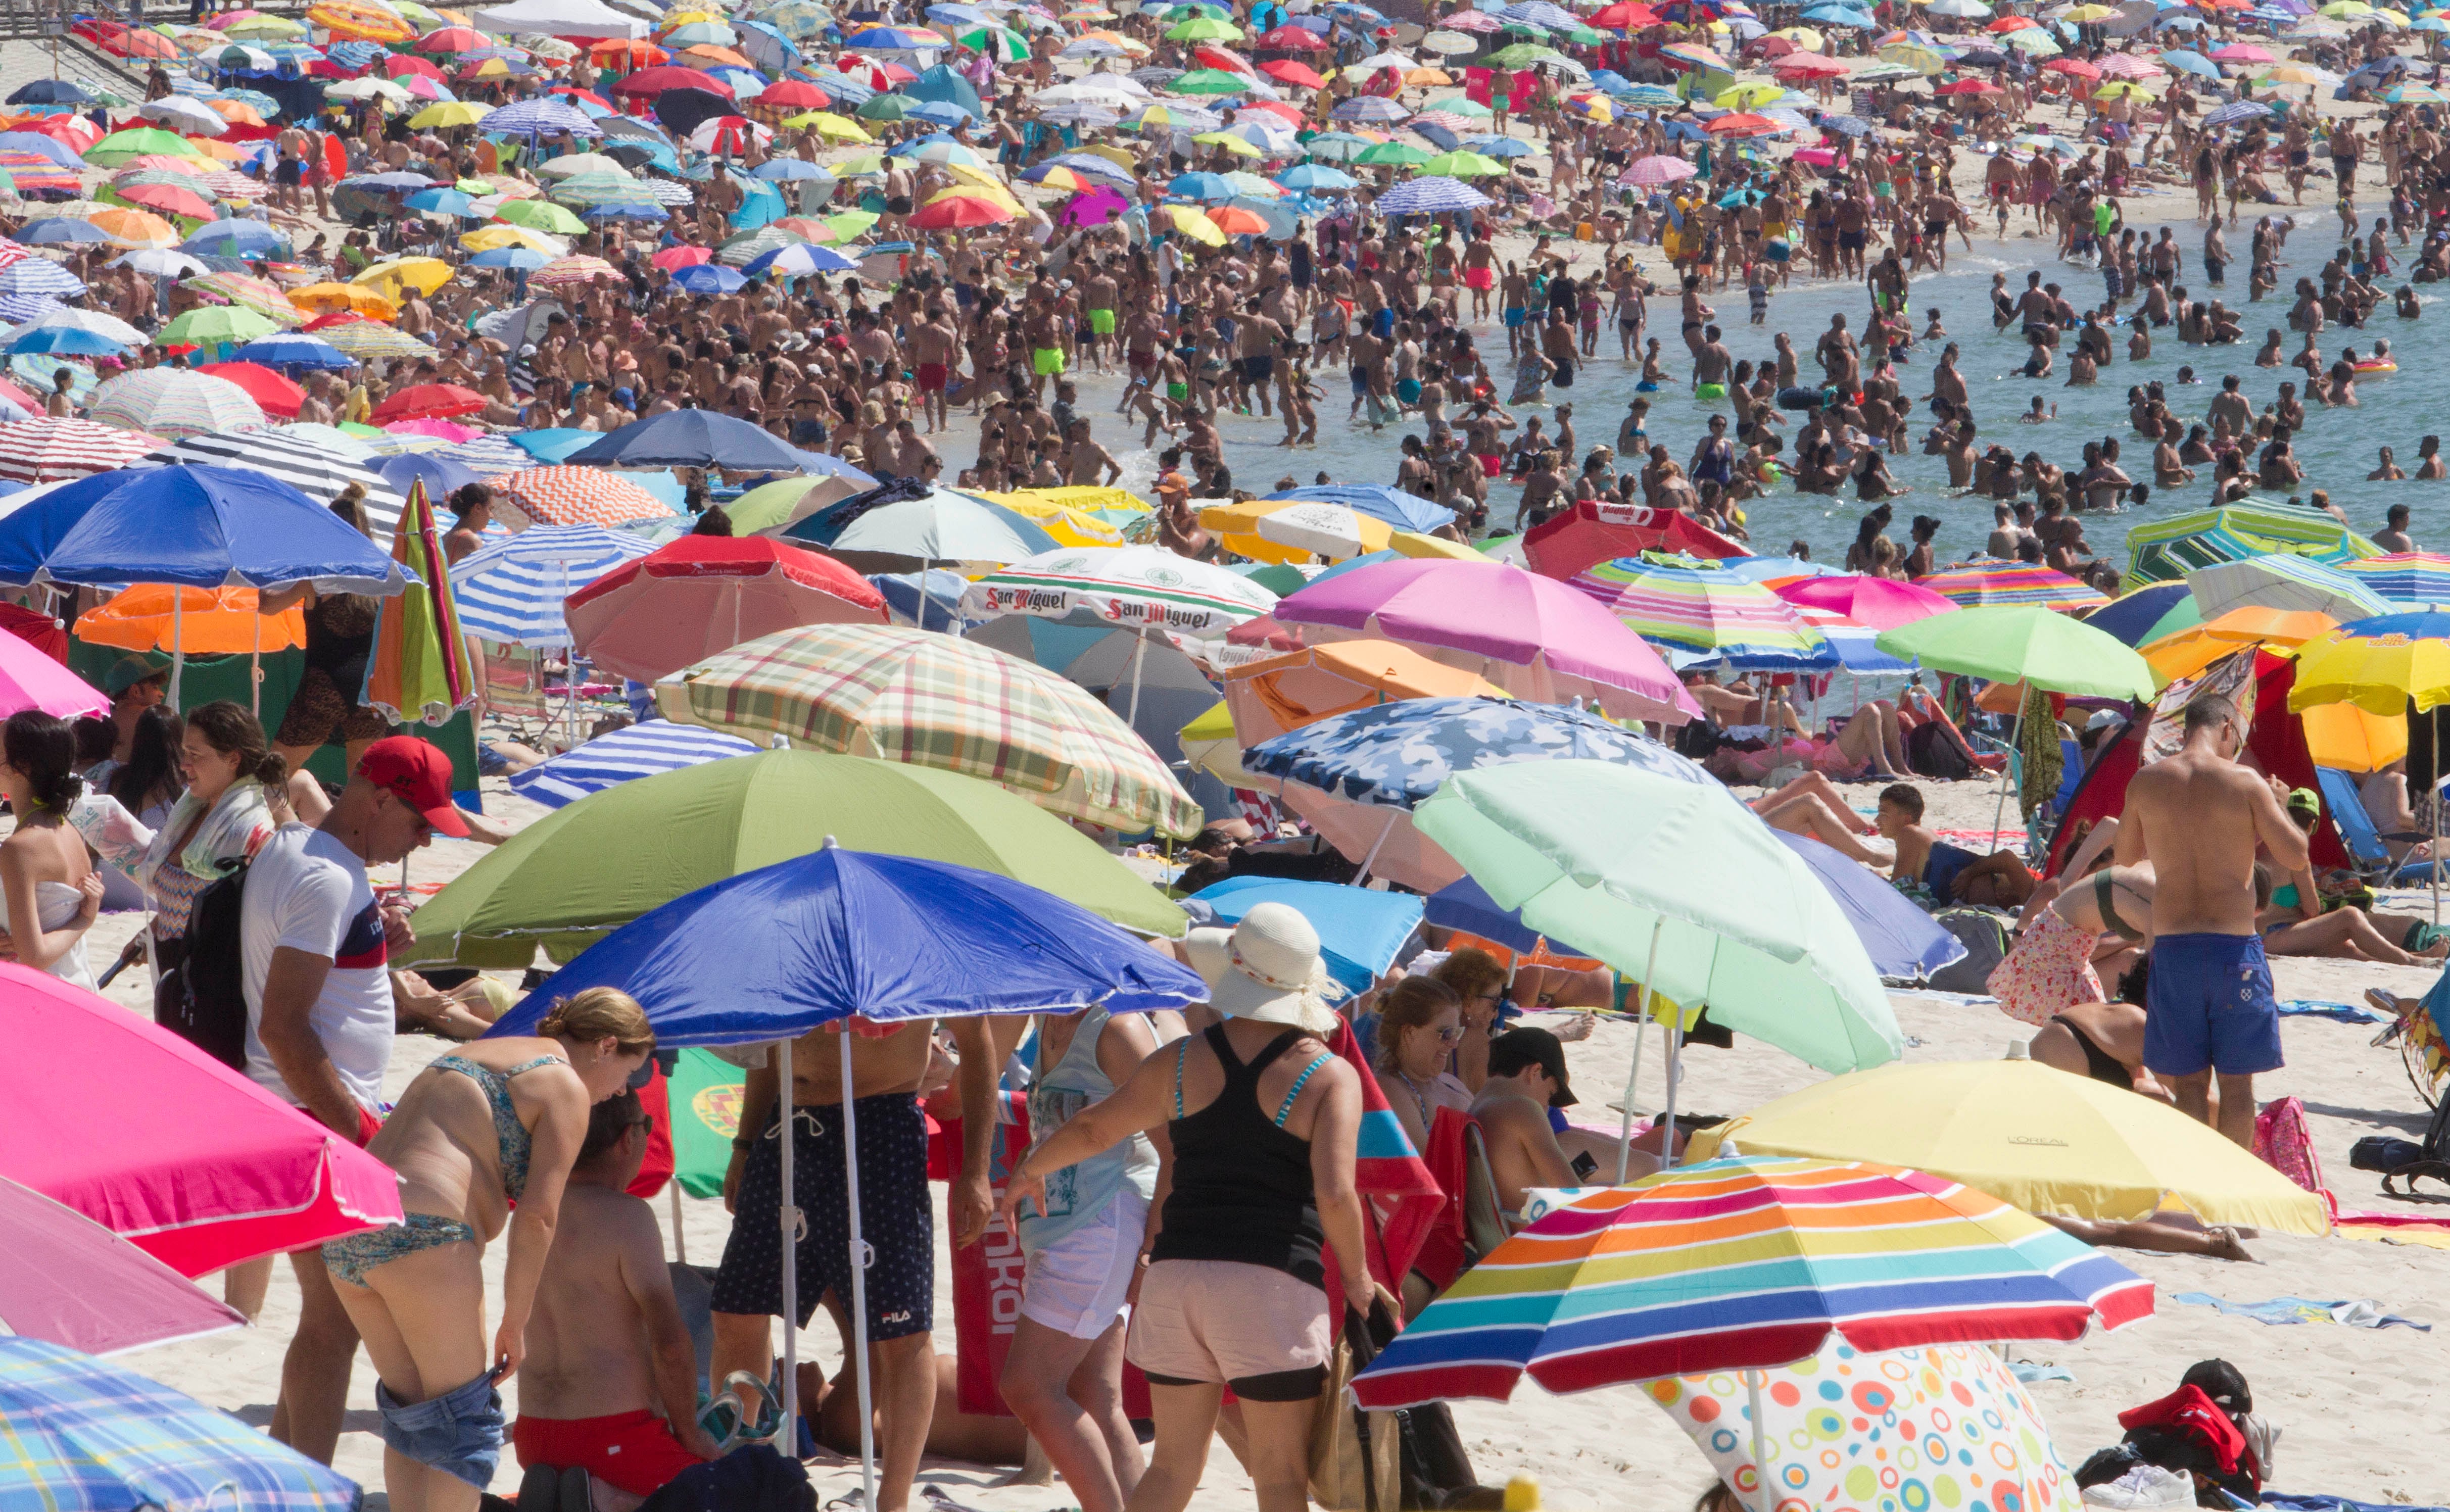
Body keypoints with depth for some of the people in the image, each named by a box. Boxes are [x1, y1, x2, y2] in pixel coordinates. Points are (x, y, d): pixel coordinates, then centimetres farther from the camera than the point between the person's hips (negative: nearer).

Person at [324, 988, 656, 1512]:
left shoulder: (476, 1053, 27)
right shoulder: (565, 1086, 1)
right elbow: (537, 1214, -8)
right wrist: (515, 1324, -3)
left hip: (346, 1233, 9)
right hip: (422, 1232, -8)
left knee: (409, 1411, 16)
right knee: (465, 1418, -1)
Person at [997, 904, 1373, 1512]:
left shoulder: (1183, 1062, 8)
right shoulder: (1330, 1076, -4)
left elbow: (1092, 1129, 18)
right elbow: (1335, 1194, -15)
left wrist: (1029, 1170, 37)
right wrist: (1357, 1279, 1)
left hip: (1176, 1273, 4)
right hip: (1273, 1282, -4)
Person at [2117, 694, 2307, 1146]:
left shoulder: (2146, 782, 1)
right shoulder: (2244, 783, -7)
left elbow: (2125, 855, 16)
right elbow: (2295, 857, -5)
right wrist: (2277, 804, 12)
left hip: (2172, 945, 2)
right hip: (2234, 945, -2)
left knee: (2189, 1082, 9)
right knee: (2237, 1083, 7)